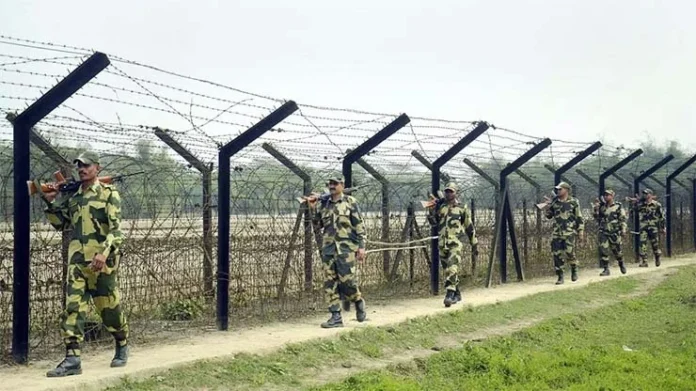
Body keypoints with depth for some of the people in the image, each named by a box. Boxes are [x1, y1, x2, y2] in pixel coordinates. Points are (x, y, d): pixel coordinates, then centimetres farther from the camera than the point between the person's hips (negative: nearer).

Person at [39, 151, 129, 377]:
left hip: (102, 261, -5)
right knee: (73, 307, -5)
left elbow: (116, 228, -11)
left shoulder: (109, 194, -3)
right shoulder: (72, 196, 15)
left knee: (109, 306, 6)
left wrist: (104, 252, -25)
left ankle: (122, 347, 29)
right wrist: (50, 202, 7)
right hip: (77, 260, 5)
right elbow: (60, 224, 22)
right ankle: (72, 359, -7)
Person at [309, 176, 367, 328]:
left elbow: (359, 225, -2)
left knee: (347, 279, -9)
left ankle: (358, 302, 20)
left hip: (346, 248, -5)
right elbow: (318, 224, 20)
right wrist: (313, 208, 6)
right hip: (328, 248, 5)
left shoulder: (350, 202, 0)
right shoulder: (323, 204, 13)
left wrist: (361, 246, -8)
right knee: (330, 283, 1)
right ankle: (336, 317, 5)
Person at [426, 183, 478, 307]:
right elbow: (433, 222, 12)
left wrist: (474, 244, 9)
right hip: (442, 243, 5)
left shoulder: (462, 208, 4)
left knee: (452, 269, -20)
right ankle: (457, 294, 23)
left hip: (456, 243, -5)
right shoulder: (440, 206, 13)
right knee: (447, 270, 10)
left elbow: (470, 227, 8)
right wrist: (431, 211, -6)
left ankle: (449, 295, -25)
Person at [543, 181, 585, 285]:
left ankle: (574, 270, 15)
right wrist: (548, 206, 2)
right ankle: (560, 277, 9)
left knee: (569, 253, -13)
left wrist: (581, 232, -2)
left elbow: (580, 218, 2)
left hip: (569, 233, -4)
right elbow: (548, 216, 18)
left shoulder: (574, 202, 0)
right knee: (557, 255, 0)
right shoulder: (554, 202, 10)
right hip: (556, 233, 4)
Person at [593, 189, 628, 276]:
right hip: (603, 233, 3)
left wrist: (623, 230, -11)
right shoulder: (602, 206, 8)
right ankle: (606, 269, -1)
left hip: (615, 233, -3)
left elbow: (623, 219, -4)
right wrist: (596, 207, -4)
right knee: (603, 251, -7)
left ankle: (621, 264, 36)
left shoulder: (618, 206, -4)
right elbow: (595, 216, 9)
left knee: (617, 251, 10)